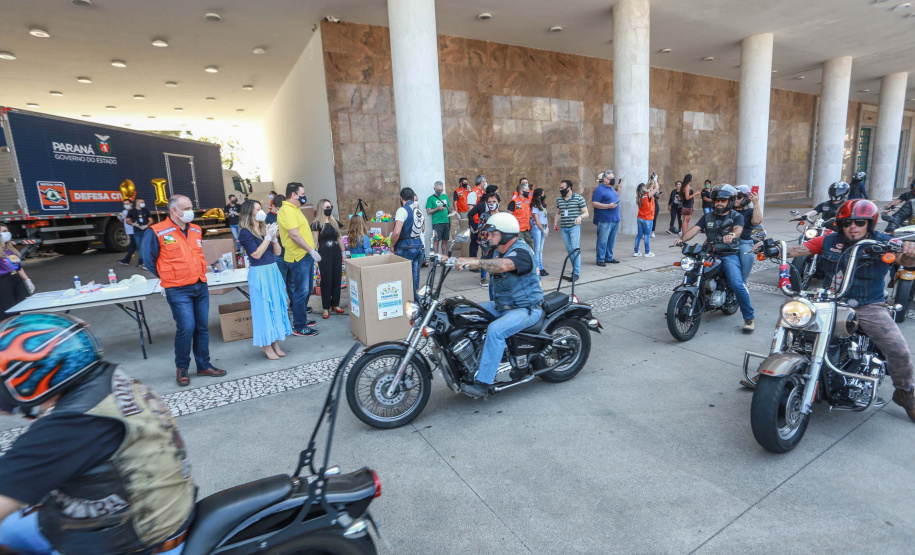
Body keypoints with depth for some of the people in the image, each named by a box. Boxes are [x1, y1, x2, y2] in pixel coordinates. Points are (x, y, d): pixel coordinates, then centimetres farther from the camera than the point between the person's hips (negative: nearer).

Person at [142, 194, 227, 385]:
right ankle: (182, 368, 12)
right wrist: (168, 278, 3)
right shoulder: (156, 232, -8)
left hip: (201, 286, 6)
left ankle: (204, 365, 21)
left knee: (202, 327, 9)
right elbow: (149, 260, -1)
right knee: (186, 328, -9)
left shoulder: (196, 230, 10)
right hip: (178, 290, -6)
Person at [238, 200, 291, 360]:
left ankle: (275, 343, 21)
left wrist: (274, 237, -7)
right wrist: (268, 237, -15)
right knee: (264, 308, -1)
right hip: (259, 274, -7)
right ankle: (266, 346, 10)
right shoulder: (245, 233, -8)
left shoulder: (265, 227, 9)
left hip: (273, 271, 7)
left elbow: (278, 252, 8)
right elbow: (256, 254, -17)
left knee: (276, 306, 10)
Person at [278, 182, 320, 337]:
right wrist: (312, 251, -22)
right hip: (299, 257, -10)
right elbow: (294, 235, -24)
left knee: (307, 290, 18)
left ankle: (301, 318, 31)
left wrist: (311, 251, 20)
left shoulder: (294, 209, 15)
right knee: (301, 292, -3)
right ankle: (299, 327, 6)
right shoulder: (287, 211, -16)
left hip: (306, 255, 10)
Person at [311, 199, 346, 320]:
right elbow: (315, 242, -6)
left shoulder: (335, 222, 9)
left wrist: (344, 253, 13)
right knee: (326, 280, -1)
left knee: (337, 278, 8)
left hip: (336, 253, 5)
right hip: (324, 254, -5)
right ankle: (326, 308, 8)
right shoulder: (317, 224, -5)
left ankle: (335, 304, 21)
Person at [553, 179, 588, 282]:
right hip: (564, 228, 5)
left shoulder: (579, 198, -4)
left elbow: (586, 213, -2)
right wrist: (555, 223, 9)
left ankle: (576, 273, -7)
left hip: (574, 227, -5)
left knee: (575, 249, -9)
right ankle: (575, 268, 24)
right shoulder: (559, 200, 11)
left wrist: (580, 217, -23)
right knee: (569, 250, 10)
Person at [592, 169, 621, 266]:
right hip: (604, 221, -9)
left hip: (615, 220, 9)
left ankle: (609, 258, 24)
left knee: (611, 240, 14)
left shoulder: (611, 188, 16)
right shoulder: (599, 189, -11)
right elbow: (594, 203, -17)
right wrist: (608, 206, -21)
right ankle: (600, 259, 1)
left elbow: (616, 198, 32)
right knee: (603, 240, -6)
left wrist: (618, 188, 17)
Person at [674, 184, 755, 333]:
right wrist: (682, 239, -22)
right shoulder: (707, 216, 14)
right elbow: (695, 229, -1)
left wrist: (732, 234, -44)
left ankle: (749, 317, -4)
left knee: (737, 284, -21)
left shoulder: (736, 216, 3)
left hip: (729, 254, -4)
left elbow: (738, 229, -19)